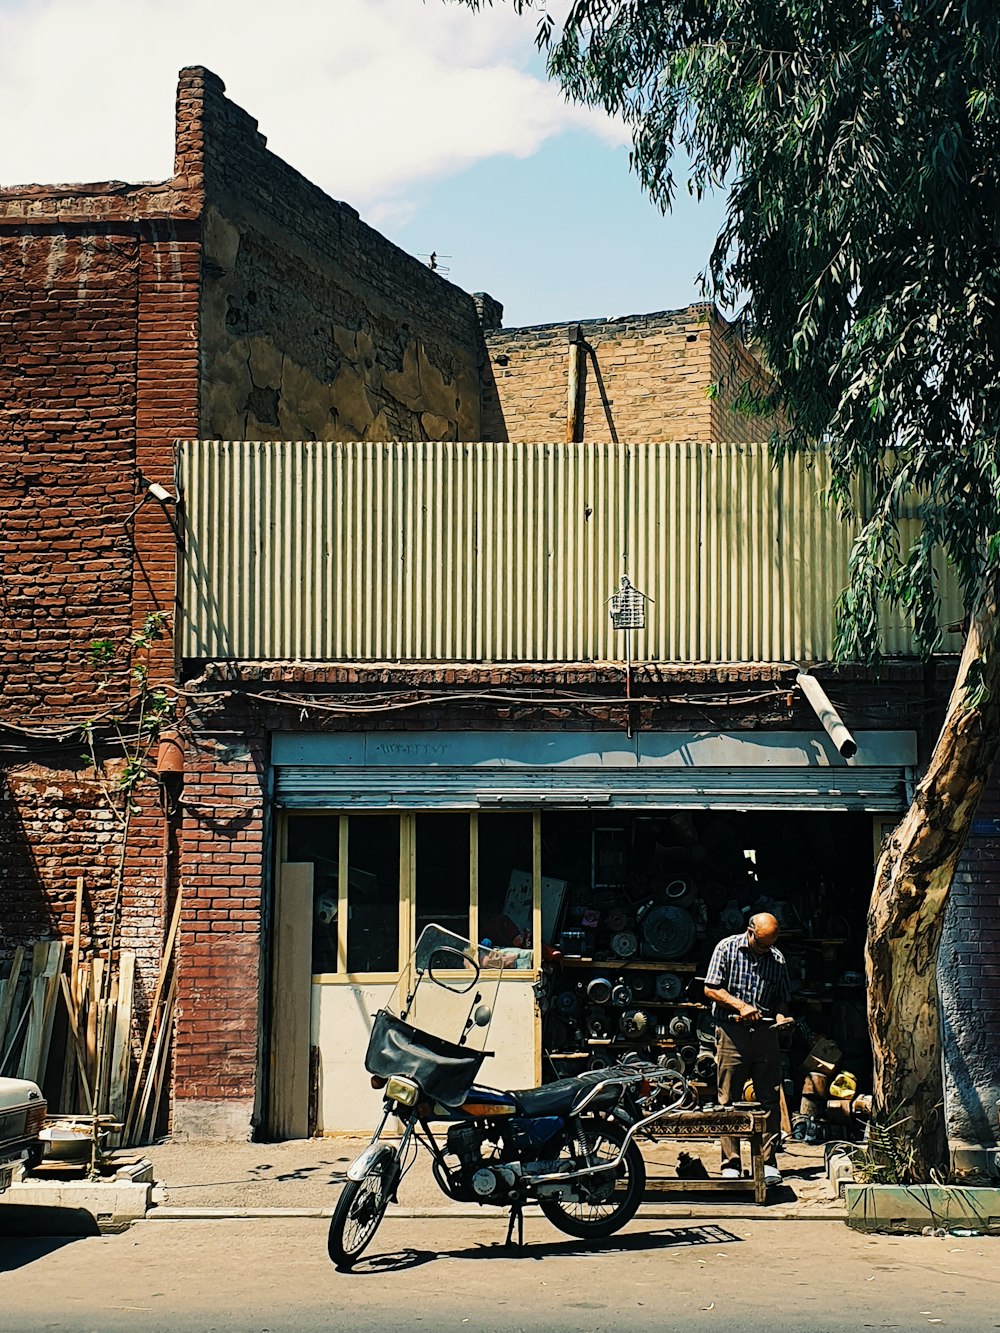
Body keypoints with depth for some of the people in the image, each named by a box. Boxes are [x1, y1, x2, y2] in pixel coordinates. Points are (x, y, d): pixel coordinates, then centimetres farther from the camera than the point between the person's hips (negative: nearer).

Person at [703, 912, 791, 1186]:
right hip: (732, 1030, -3)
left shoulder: (777, 958, 11)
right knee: (729, 1099, -2)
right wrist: (740, 1005, -13)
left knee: (770, 1098, -1)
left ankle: (768, 1162, 3)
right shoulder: (727, 948, 1)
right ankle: (730, 1164, 3)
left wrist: (779, 1015, -4)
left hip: (765, 1032, 3)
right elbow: (710, 989, -1)